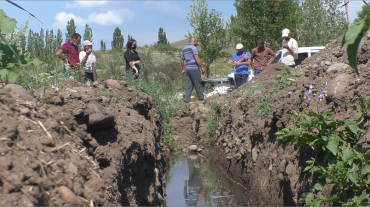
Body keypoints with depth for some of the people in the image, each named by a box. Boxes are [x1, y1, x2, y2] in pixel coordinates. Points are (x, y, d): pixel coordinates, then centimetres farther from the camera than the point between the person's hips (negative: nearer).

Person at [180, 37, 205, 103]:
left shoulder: (184, 49, 16)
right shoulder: (194, 48, -9)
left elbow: (182, 61, 22)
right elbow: (197, 59, -19)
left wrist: (183, 69, 32)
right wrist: (202, 67, -15)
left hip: (188, 69, 7)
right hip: (194, 68, -7)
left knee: (189, 85, 7)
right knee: (198, 85, 1)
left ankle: (186, 100, -1)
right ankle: (201, 99, 9)